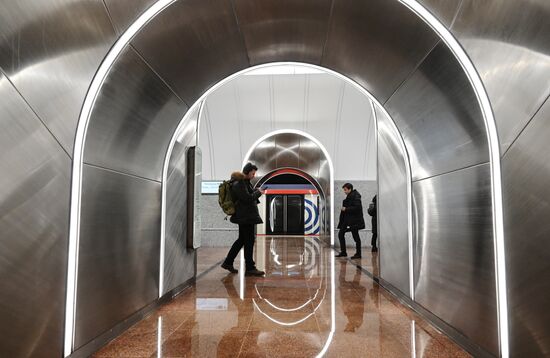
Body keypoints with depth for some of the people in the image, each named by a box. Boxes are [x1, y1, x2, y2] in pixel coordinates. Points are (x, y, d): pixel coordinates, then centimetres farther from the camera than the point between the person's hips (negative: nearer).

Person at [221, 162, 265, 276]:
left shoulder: (244, 182, 16)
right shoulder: (238, 184, -16)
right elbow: (247, 198, -22)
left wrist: (256, 191, 6)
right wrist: (258, 192, -9)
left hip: (247, 216, 11)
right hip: (245, 216, -11)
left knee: (242, 239, 17)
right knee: (249, 240, -5)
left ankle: (228, 262, 26)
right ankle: (250, 268, 2)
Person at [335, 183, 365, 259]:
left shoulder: (356, 196, -13)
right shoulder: (349, 197, 15)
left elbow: (357, 207, -21)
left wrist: (346, 209, -17)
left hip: (354, 220, -10)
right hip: (347, 219, 10)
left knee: (355, 236, 0)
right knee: (341, 233, 7)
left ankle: (358, 254, 12)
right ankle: (343, 252, 16)